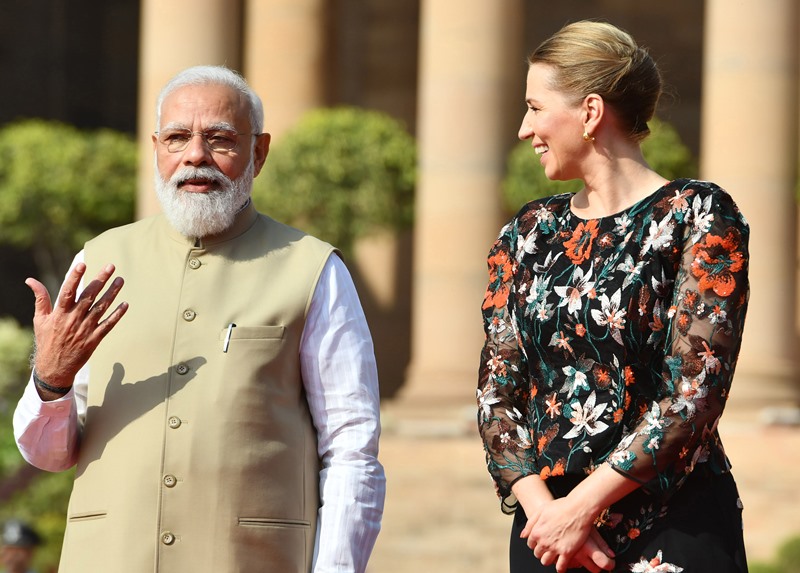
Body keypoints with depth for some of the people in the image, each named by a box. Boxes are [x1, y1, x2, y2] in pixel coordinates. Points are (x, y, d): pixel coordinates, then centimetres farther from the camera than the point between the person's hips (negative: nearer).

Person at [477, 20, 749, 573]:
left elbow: (695, 390, -13)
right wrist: (541, 506, -11)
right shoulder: (529, 232, 10)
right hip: (546, 529, 5)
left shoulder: (698, 216, -5)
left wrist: (581, 507, -15)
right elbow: (496, 390, 5)